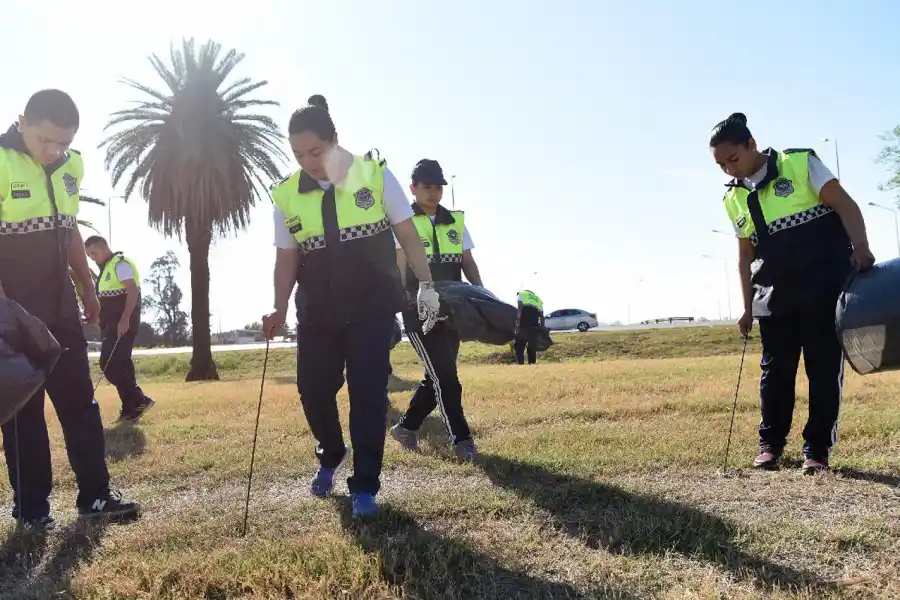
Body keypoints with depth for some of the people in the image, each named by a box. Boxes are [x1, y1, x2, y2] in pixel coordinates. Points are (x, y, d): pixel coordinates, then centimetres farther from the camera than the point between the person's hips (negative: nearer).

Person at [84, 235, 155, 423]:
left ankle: (139, 401, -15)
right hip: (111, 323, 10)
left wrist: (124, 320, -27)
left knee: (109, 364, -17)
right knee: (119, 365, 6)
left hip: (122, 323, -10)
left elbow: (133, 290, -20)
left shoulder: (120, 263, -9)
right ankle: (131, 409, 8)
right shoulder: (106, 269, 22)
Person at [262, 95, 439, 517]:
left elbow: (407, 234, -1)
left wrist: (426, 284, -5)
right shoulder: (287, 195, -1)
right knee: (313, 389, 4)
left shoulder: (375, 176, -7)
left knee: (368, 394, -4)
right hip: (317, 312, 3)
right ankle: (330, 456, 35)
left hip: (372, 307, -2)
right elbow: (287, 258, 3)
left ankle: (364, 486, 8)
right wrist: (280, 309, -9)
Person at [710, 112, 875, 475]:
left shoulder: (800, 163, -5)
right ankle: (770, 443, 19)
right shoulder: (734, 199, 9)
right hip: (776, 293, 4)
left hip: (826, 283, -4)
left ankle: (817, 448, 7)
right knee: (776, 369, 6)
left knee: (824, 367, -1)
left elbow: (844, 205, -9)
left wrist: (860, 249, -25)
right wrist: (748, 307, 10)